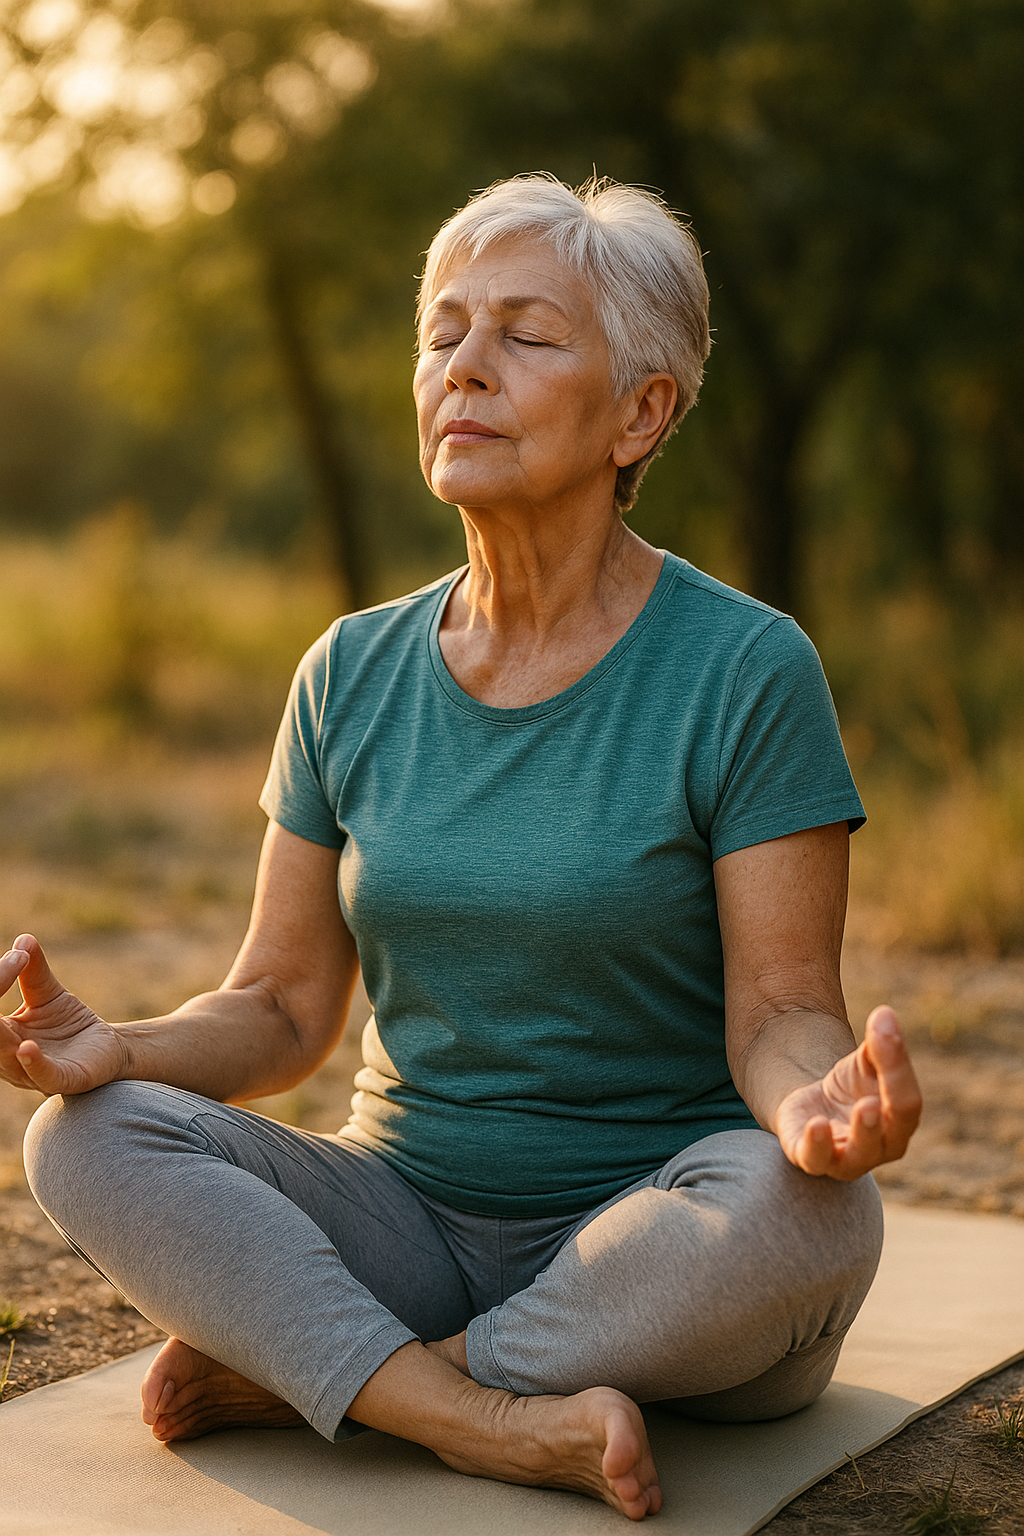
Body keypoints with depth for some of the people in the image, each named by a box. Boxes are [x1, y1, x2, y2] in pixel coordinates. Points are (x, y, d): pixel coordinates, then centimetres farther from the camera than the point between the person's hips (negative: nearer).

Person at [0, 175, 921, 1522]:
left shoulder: (747, 670, -9)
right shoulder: (355, 675, 4)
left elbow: (781, 1011, -12)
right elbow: (282, 1008, 4)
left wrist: (821, 1103, -36)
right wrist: (115, 1048, -17)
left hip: (656, 1258, -2)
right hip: (408, 1215, 3)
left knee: (802, 1213, -36)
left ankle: (292, 1370, -17)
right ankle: (508, 1427, -26)